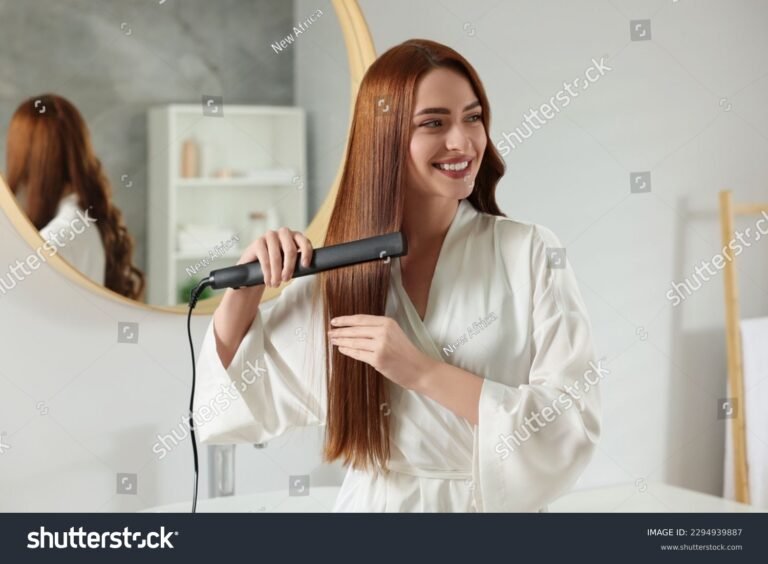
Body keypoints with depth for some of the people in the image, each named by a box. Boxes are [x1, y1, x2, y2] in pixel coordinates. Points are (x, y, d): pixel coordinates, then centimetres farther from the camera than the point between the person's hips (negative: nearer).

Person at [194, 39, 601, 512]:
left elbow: (573, 434, -15)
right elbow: (234, 408, 3)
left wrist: (420, 372, -21)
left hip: (500, 505, -1)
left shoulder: (531, 253, -9)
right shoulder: (338, 275, -2)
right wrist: (246, 287, -11)